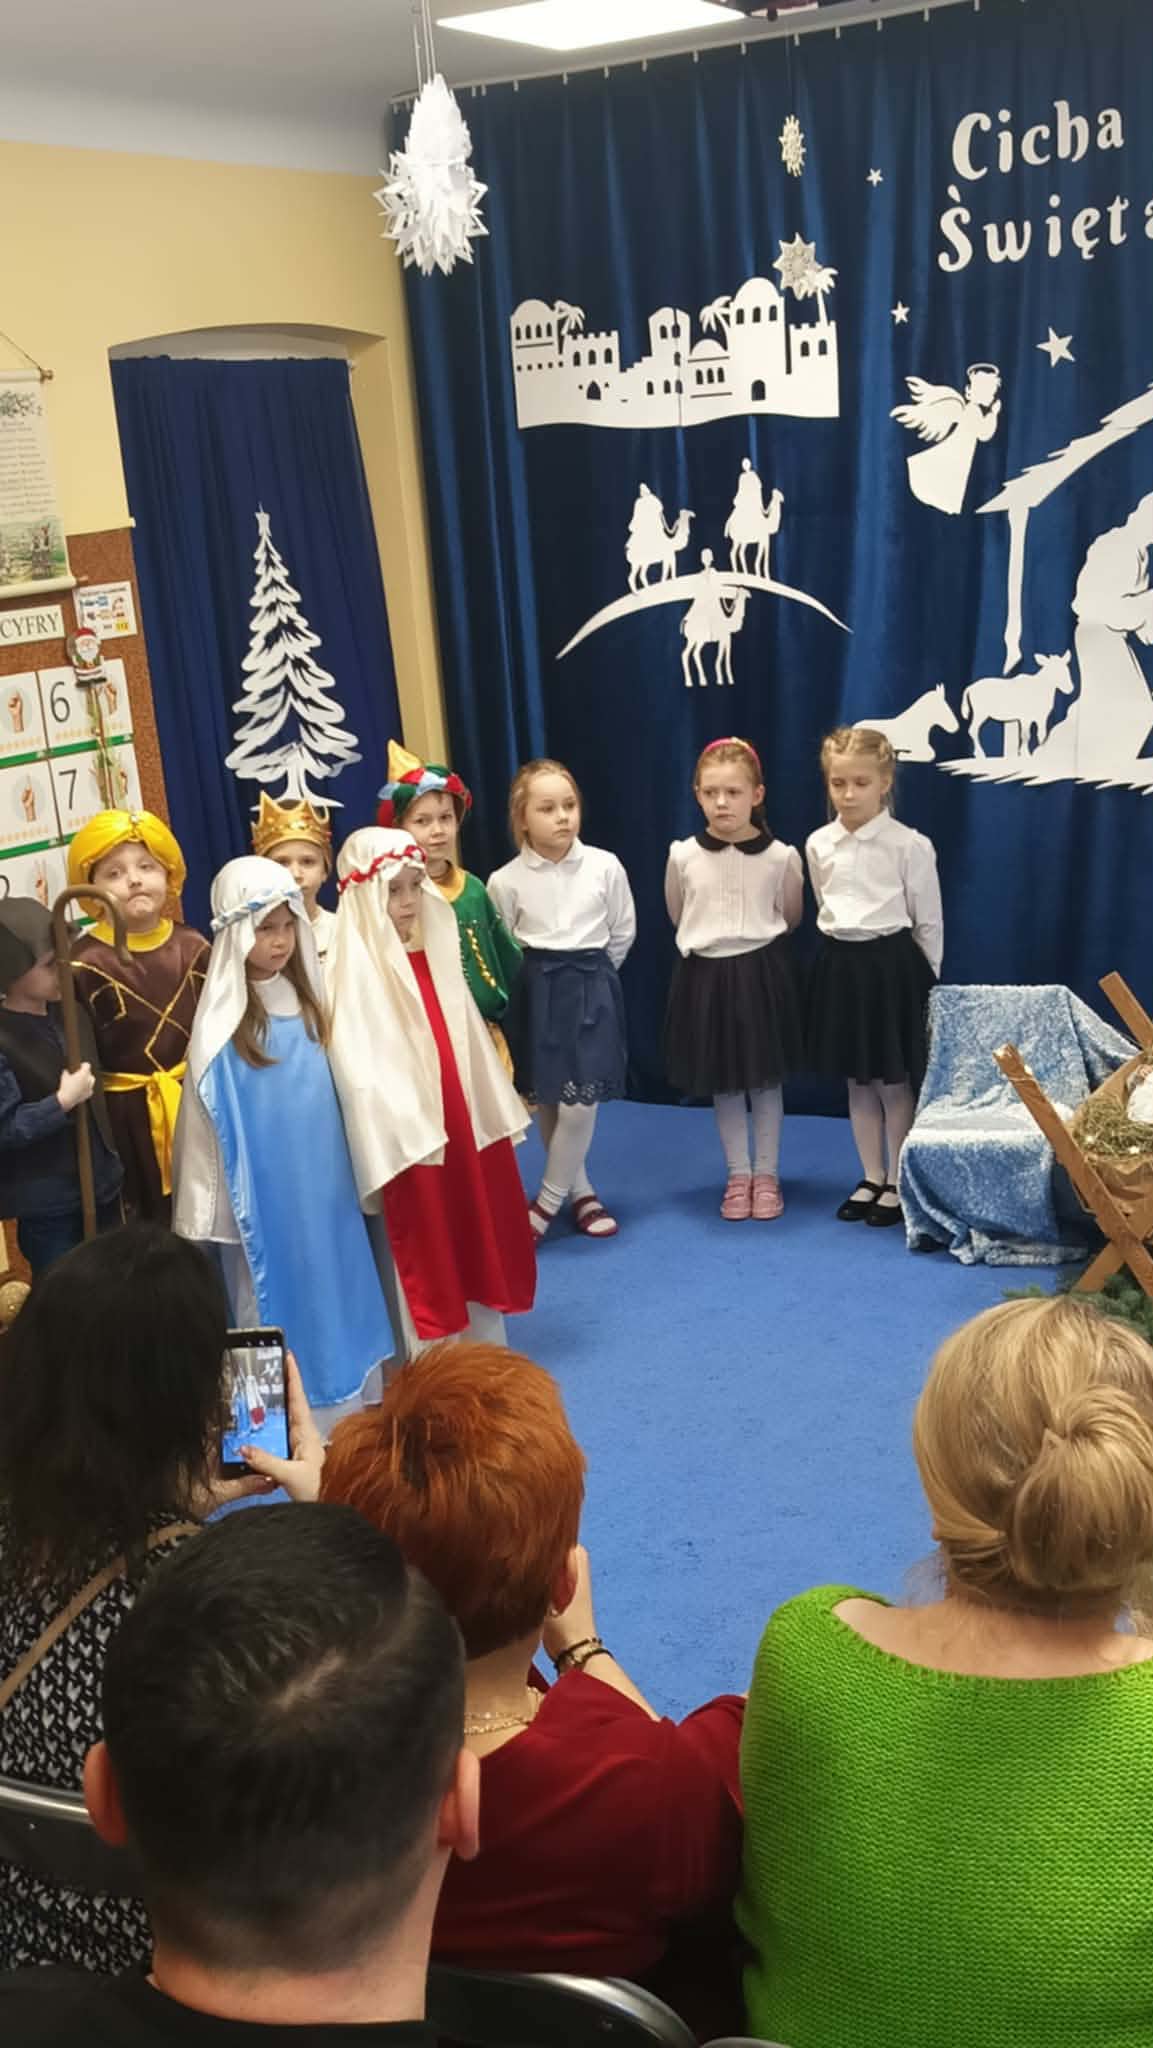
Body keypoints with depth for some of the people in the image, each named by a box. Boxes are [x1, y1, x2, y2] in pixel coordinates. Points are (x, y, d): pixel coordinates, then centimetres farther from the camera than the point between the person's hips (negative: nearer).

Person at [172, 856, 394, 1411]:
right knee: (274, 1301, 3)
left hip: (322, 1179, 6)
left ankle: (342, 1394, 31)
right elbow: (206, 1122, -13)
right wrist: (208, 1207, -11)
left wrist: (342, 1170, 14)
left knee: (332, 1287, 16)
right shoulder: (223, 1026, -18)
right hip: (263, 1191, -6)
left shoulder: (306, 1000, 2)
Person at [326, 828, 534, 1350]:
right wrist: (404, 1135, -23)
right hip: (409, 1131, -8)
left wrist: (495, 1109, 16)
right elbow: (360, 1063, -20)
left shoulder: (434, 950, 8)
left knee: (478, 1239, 16)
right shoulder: (355, 967, -16)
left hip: (463, 1117, 8)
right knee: (427, 1256, 2)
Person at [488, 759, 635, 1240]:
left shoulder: (605, 867, -6)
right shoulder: (506, 880, -7)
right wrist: (537, 982, 5)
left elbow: (623, 932, 7)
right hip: (535, 994, 1)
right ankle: (580, 1191, 27)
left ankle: (548, 1200, 13)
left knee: (579, 1104, -6)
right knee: (544, 1101, 8)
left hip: (592, 990, 0)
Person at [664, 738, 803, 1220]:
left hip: (762, 972, -1)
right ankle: (738, 1177, 24)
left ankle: (766, 1176, 22)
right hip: (706, 974, 1)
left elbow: (790, 918, 8)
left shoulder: (780, 856, -9)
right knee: (723, 1085, 11)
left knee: (766, 1081, 9)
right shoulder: (683, 855, -7)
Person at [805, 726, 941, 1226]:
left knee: (894, 1083, 4)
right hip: (840, 964, 5)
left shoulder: (910, 845, -10)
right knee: (857, 1082, 13)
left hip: (892, 964, -4)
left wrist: (923, 979, 0)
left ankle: (897, 1183, 17)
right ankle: (871, 1178, 26)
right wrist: (844, 952, 14)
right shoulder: (818, 844, 2)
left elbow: (929, 923, -3)